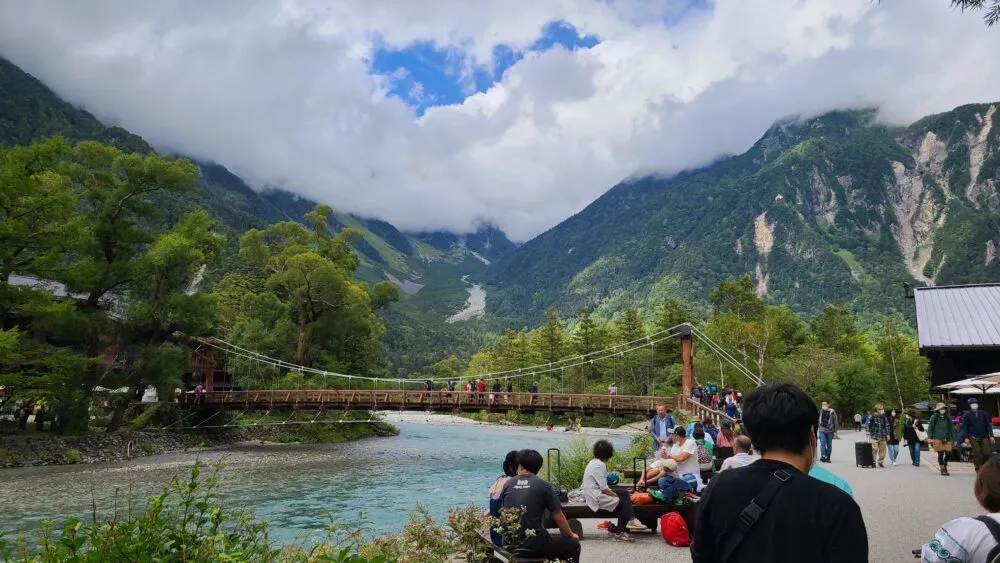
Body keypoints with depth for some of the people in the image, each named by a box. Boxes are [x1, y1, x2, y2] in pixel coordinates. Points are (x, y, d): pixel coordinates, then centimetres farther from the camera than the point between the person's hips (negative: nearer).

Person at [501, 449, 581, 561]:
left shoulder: (508, 484, 6)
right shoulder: (543, 485, -4)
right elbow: (558, 517, 3)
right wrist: (571, 535, 22)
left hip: (509, 544, 5)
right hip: (534, 545, -5)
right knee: (573, 545, 18)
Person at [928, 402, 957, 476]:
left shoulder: (947, 418, 12)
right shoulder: (934, 417, 0)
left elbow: (951, 428, 15)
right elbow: (930, 428, 1)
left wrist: (953, 438, 8)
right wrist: (930, 438, -5)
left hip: (947, 439, 4)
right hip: (938, 439, -4)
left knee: (948, 453, -3)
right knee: (940, 454, -3)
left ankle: (945, 465, 24)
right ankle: (942, 469, 8)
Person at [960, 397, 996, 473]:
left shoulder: (983, 413, 9)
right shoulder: (967, 415, 1)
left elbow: (988, 425, 9)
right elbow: (964, 427, 1)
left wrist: (991, 436, 1)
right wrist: (966, 438, -8)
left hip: (984, 437, 2)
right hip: (974, 438, -2)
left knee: (986, 453, -3)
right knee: (976, 453, -8)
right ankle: (978, 469, -1)